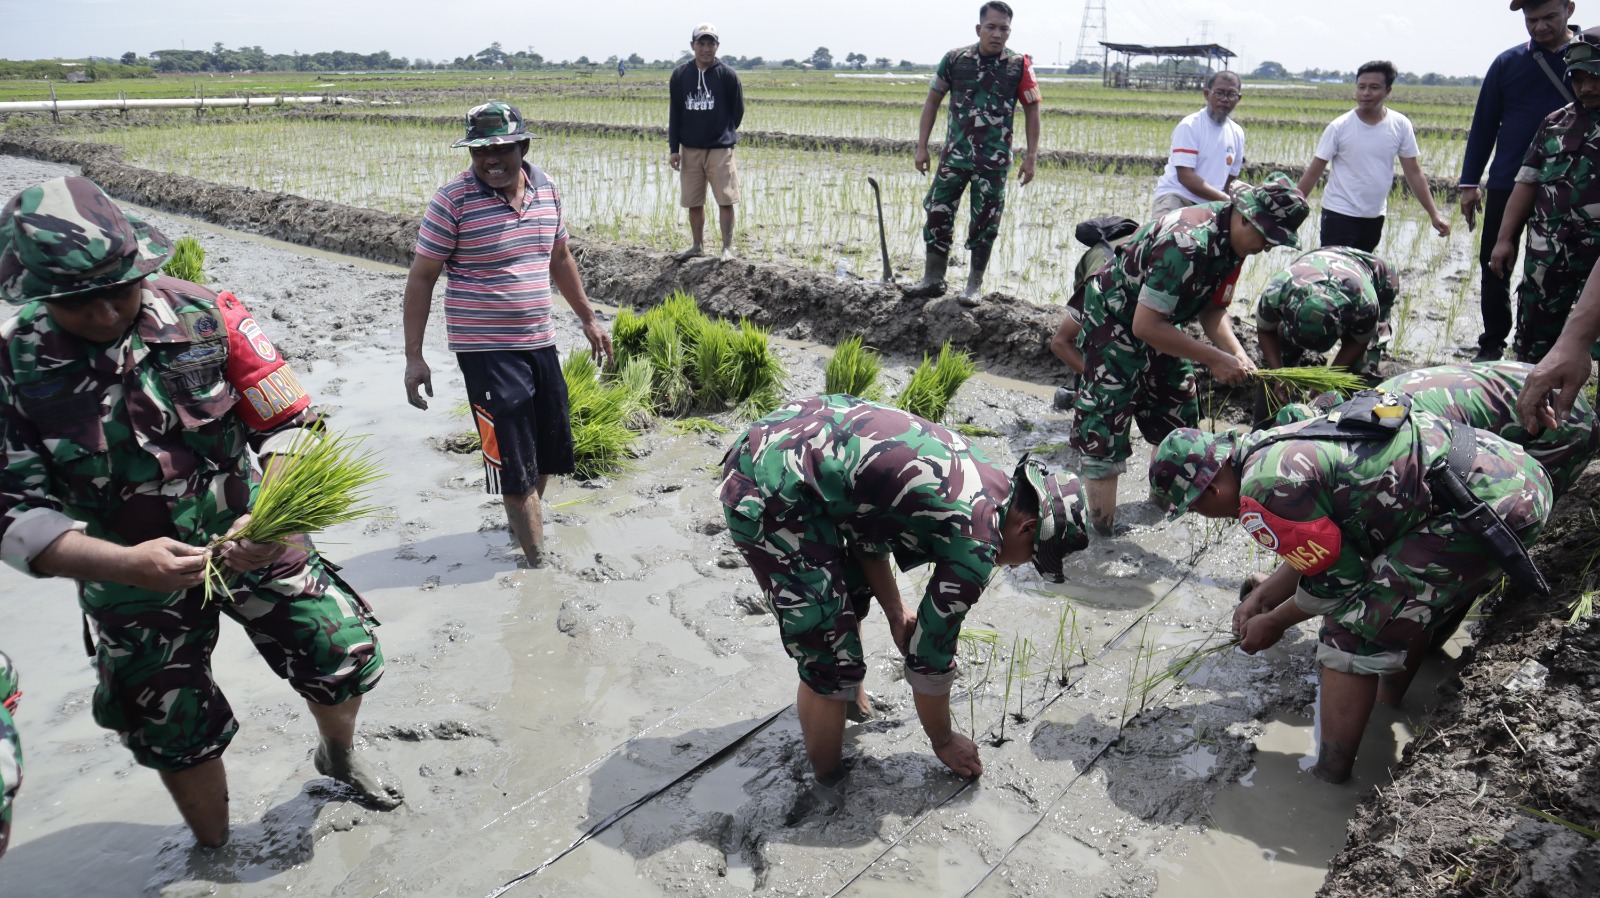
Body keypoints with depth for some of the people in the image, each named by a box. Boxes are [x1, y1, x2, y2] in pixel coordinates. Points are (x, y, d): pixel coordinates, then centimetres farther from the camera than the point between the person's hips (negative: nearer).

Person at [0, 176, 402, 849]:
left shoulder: (206, 317, -16)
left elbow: (290, 425, -14)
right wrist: (123, 563, -31)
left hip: (248, 539, 0)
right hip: (129, 570, 0)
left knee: (346, 660, 5)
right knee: (175, 734, 13)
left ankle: (338, 755, 41)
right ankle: (214, 852, 42)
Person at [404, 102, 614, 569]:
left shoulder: (546, 188, 4)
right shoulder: (454, 200, -12)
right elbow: (421, 277, -9)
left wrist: (588, 317, 22)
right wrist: (414, 355, -12)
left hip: (541, 342, 6)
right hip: (486, 350, -6)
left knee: (550, 452, 17)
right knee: (514, 464, -2)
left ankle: (525, 521, 42)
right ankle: (537, 560, 8)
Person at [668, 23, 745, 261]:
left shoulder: (728, 75, -5)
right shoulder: (679, 75, 2)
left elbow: (737, 111, 5)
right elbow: (674, 113, 5)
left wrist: (724, 135, 11)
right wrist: (674, 149, 2)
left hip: (720, 150, -3)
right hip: (689, 150, 3)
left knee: (726, 201, -4)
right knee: (693, 202, 9)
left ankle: (727, 247, 4)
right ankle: (697, 246, 22)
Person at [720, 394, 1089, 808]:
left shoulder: (977, 473, 12)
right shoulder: (976, 544, -13)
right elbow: (929, 654, -2)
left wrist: (895, 610, 19)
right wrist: (943, 742, 14)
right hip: (770, 495, -10)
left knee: (852, 592, 29)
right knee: (831, 660, -1)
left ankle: (852, 705, 50)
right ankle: (829, 788, 20)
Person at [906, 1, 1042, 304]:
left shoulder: (1020, 65, -4)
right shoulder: (955, 59, -2)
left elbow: (1032, 110, 2)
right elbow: (932, 101, 6)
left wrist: (1031, 156, -3)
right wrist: (922, 147, 3)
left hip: (995, 161, -1)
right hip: (954, 155, 1)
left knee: (984, 224, 4)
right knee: (938, 214, 1)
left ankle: (974, 285, 15)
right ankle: (933, 279, 13)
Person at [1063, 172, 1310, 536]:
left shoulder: (1232, 238, -5)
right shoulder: (1188, 244, -34)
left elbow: (1212, 307, 4)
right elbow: (1145, 325, -34)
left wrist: (1237, 353, -14)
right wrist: (1215, 359, -29)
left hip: (1157, 320, 10)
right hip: (1113, 319, -9)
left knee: (1178, 410, 16)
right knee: (1105, 431, -10)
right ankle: (1100, 525, -3)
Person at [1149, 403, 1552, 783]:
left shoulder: (1262, 493, -18)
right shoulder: (1270, 445, 12)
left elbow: (1336, 582, -7)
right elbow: (1317, 549, 25)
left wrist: (1273, 623, 8)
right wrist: (1261, 598, 25)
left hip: (1487, 508, -10)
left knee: (1353, 630, -7)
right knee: (1409, 601, 30)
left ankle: (1329, 784, -1)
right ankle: (1389, 709, 49)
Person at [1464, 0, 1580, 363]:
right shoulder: (1508, 63, 3)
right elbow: (1483, 125, 7)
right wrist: (1469, 183, 4)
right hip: (1507, 184, 1)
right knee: (1495, 266, 4)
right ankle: (1493, 344, 15)